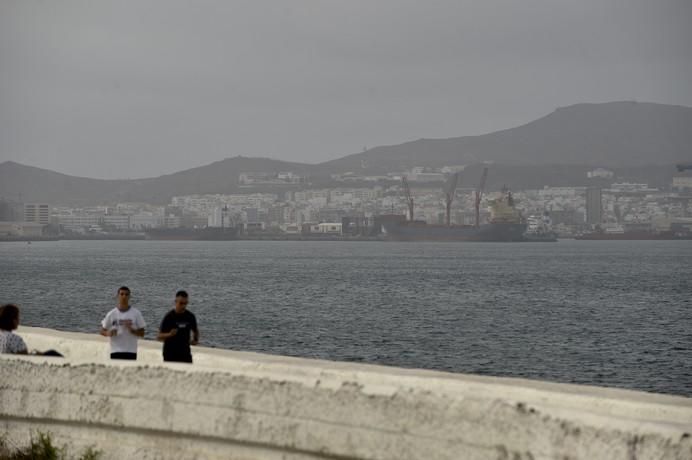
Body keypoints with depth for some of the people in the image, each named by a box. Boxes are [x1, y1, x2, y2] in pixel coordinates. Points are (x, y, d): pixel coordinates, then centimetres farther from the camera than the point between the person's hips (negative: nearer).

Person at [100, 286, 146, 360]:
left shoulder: (136, 313, 0)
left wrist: (132, 330, -18)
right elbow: (102, 331, 8)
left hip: (131, 352, 0)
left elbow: (142, 333, 2)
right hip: (115, 352, 0)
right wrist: (108, 333, -15)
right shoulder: (111, 314, 2)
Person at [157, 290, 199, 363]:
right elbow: (159, 336, -8)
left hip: (185, 354, 3)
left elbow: (195, 330, 21)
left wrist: (196, 340, 1)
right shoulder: (169, 317, -8)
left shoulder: (190, 316, 3)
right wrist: (169, 334, -27)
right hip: (170, 355, -3)